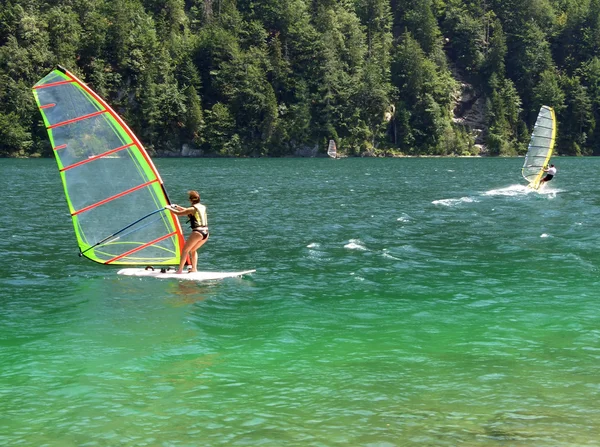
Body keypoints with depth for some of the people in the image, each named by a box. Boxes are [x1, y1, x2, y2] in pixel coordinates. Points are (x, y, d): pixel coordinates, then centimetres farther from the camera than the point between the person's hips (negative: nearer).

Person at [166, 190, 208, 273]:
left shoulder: (192, 209, -7)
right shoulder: (203, 207, 15)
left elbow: (178, 213, -3)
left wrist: (169, 208, 13)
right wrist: (177, 207, 31)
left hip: (197, 232, -8)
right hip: (205, 232, 8)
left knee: (185, 250, 2)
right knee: (192, 250, 25)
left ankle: (180, 270, -2)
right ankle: (194, 268, 19)